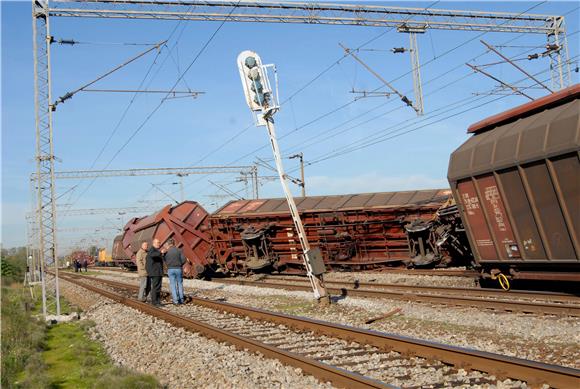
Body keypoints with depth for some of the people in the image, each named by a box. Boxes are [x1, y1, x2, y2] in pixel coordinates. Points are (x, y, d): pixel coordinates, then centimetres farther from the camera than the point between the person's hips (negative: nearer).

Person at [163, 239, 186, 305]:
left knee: (173, 285, 5)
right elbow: (183, 260, -8)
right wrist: (179, 265, 9)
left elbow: (166, 262, 1)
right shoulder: (179, 250, -4)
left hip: (170, 269, 0)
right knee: (180, 284, 13)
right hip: (178, 269, 0)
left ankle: (175, 300, 0)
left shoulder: (167, 252, -3)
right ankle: (181, 299, 14)